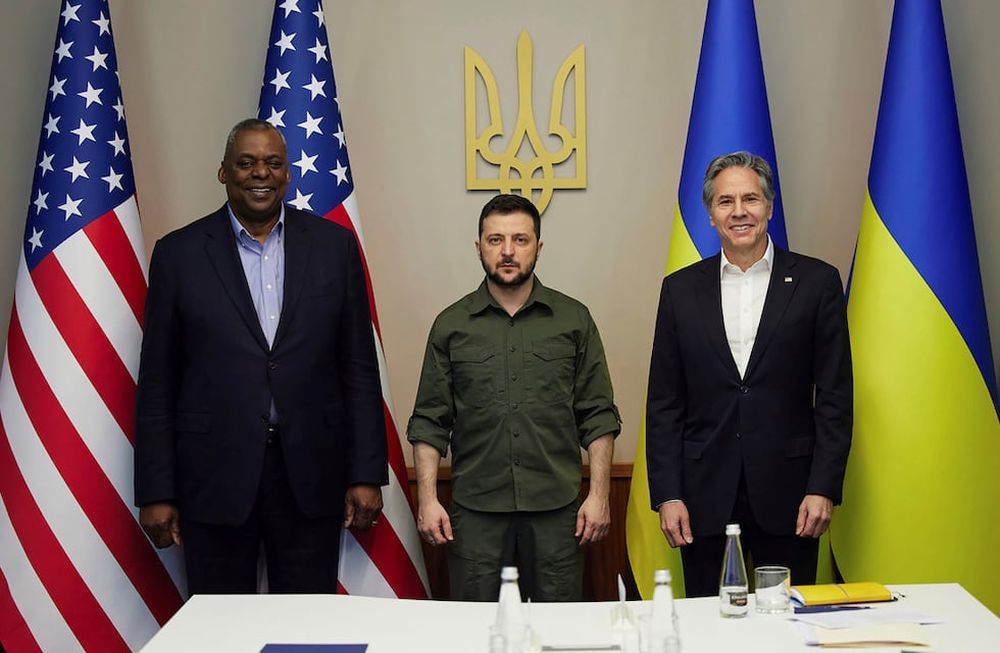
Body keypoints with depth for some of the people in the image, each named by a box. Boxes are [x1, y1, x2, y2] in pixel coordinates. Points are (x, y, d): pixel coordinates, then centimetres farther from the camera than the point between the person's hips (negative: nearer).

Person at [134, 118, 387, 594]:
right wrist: (155, 493, 0)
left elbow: (359, 368, 5)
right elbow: (157, 382, 3)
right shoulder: (178, 253, 2)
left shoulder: (333, 245, 5)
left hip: (311, 477, 1)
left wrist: (367, 474, 1)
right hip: (214, 478, -1)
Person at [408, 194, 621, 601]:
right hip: (475, 510, 0)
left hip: (555, 508, 0)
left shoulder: (574, 320, 6)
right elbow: (429, 422, 6)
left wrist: (599, 495, -2)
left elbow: (598, 416, 6)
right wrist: (427, 499, -2)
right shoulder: (451, 324, 6)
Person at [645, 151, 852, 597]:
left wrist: (823, 488, -6)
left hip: (788, 493, -1)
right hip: (705, 497, 1)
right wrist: (666, 494, -1)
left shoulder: (816, 282, 2)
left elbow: (834, 396, 1)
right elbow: (664, 403, 6)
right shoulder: (681, 289, 6)